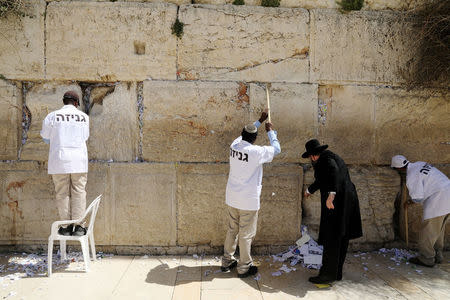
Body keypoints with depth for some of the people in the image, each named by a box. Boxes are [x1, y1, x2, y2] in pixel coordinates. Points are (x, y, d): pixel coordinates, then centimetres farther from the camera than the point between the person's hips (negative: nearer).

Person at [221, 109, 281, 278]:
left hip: (231, 198, 7)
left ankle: (227, 262, 32)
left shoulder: (234, 145, -2)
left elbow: (245, 134, 21)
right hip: (248, 201, -6)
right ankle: (244, 268, 22)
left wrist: (260, 121, 28)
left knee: (232, 230, 20)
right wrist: (270, 131, 11)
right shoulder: (256, 152, -20)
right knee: (246, 235, 8)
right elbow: (276, 149, -3)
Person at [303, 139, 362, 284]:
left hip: (336, 200, -10)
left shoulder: (325, 157, -4)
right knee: (341, 238, 12)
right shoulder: (331, 157, 25)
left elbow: (333, 171, -26)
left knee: (331, 238, -7)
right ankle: (337, 273, 20)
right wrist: (309, 190, 53)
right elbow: (322, 179, 39)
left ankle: (328, 274, -3)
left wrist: (331, 194, -36)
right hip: (348, 199, 10)